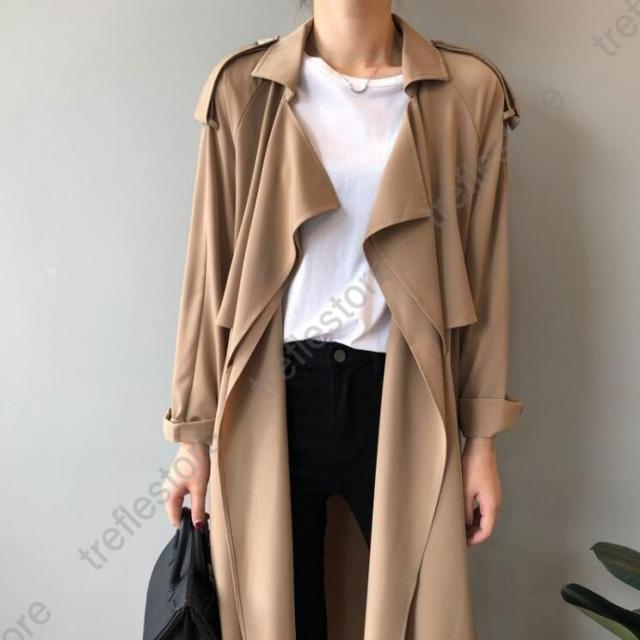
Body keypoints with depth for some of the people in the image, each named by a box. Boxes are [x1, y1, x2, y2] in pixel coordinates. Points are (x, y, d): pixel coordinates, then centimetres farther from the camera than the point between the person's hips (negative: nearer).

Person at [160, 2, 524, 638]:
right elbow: (211, 269, 1)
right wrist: (194, 432, 2)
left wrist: (482, 439, 2)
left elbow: (482, 275, 3)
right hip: (273, 397, 0)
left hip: (403, 398, 1)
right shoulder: (246, 87, 0)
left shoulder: (468, 91, 2)